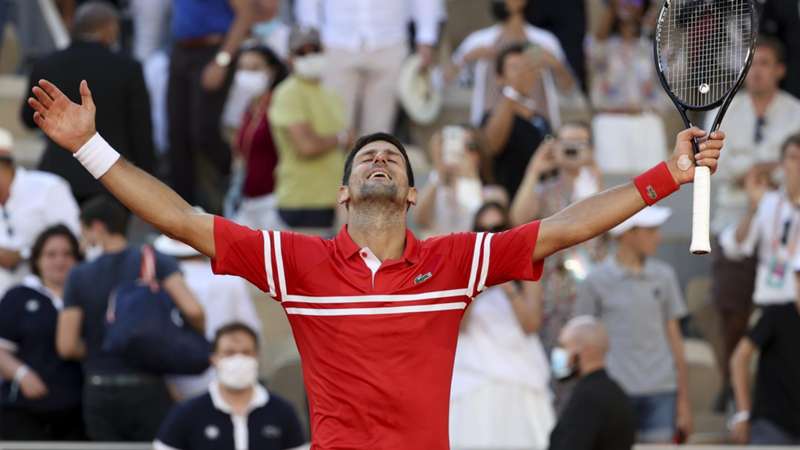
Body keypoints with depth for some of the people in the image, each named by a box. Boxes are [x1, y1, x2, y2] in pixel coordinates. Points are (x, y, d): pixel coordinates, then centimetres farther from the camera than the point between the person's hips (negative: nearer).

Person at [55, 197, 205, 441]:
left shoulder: (80, 276, -1)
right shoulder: (155, 262, -4)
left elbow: (66, 346, -5)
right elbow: (192, 310, -17)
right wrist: (200, 338, 4)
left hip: (99, 393, 1)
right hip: (146, 390, -1)